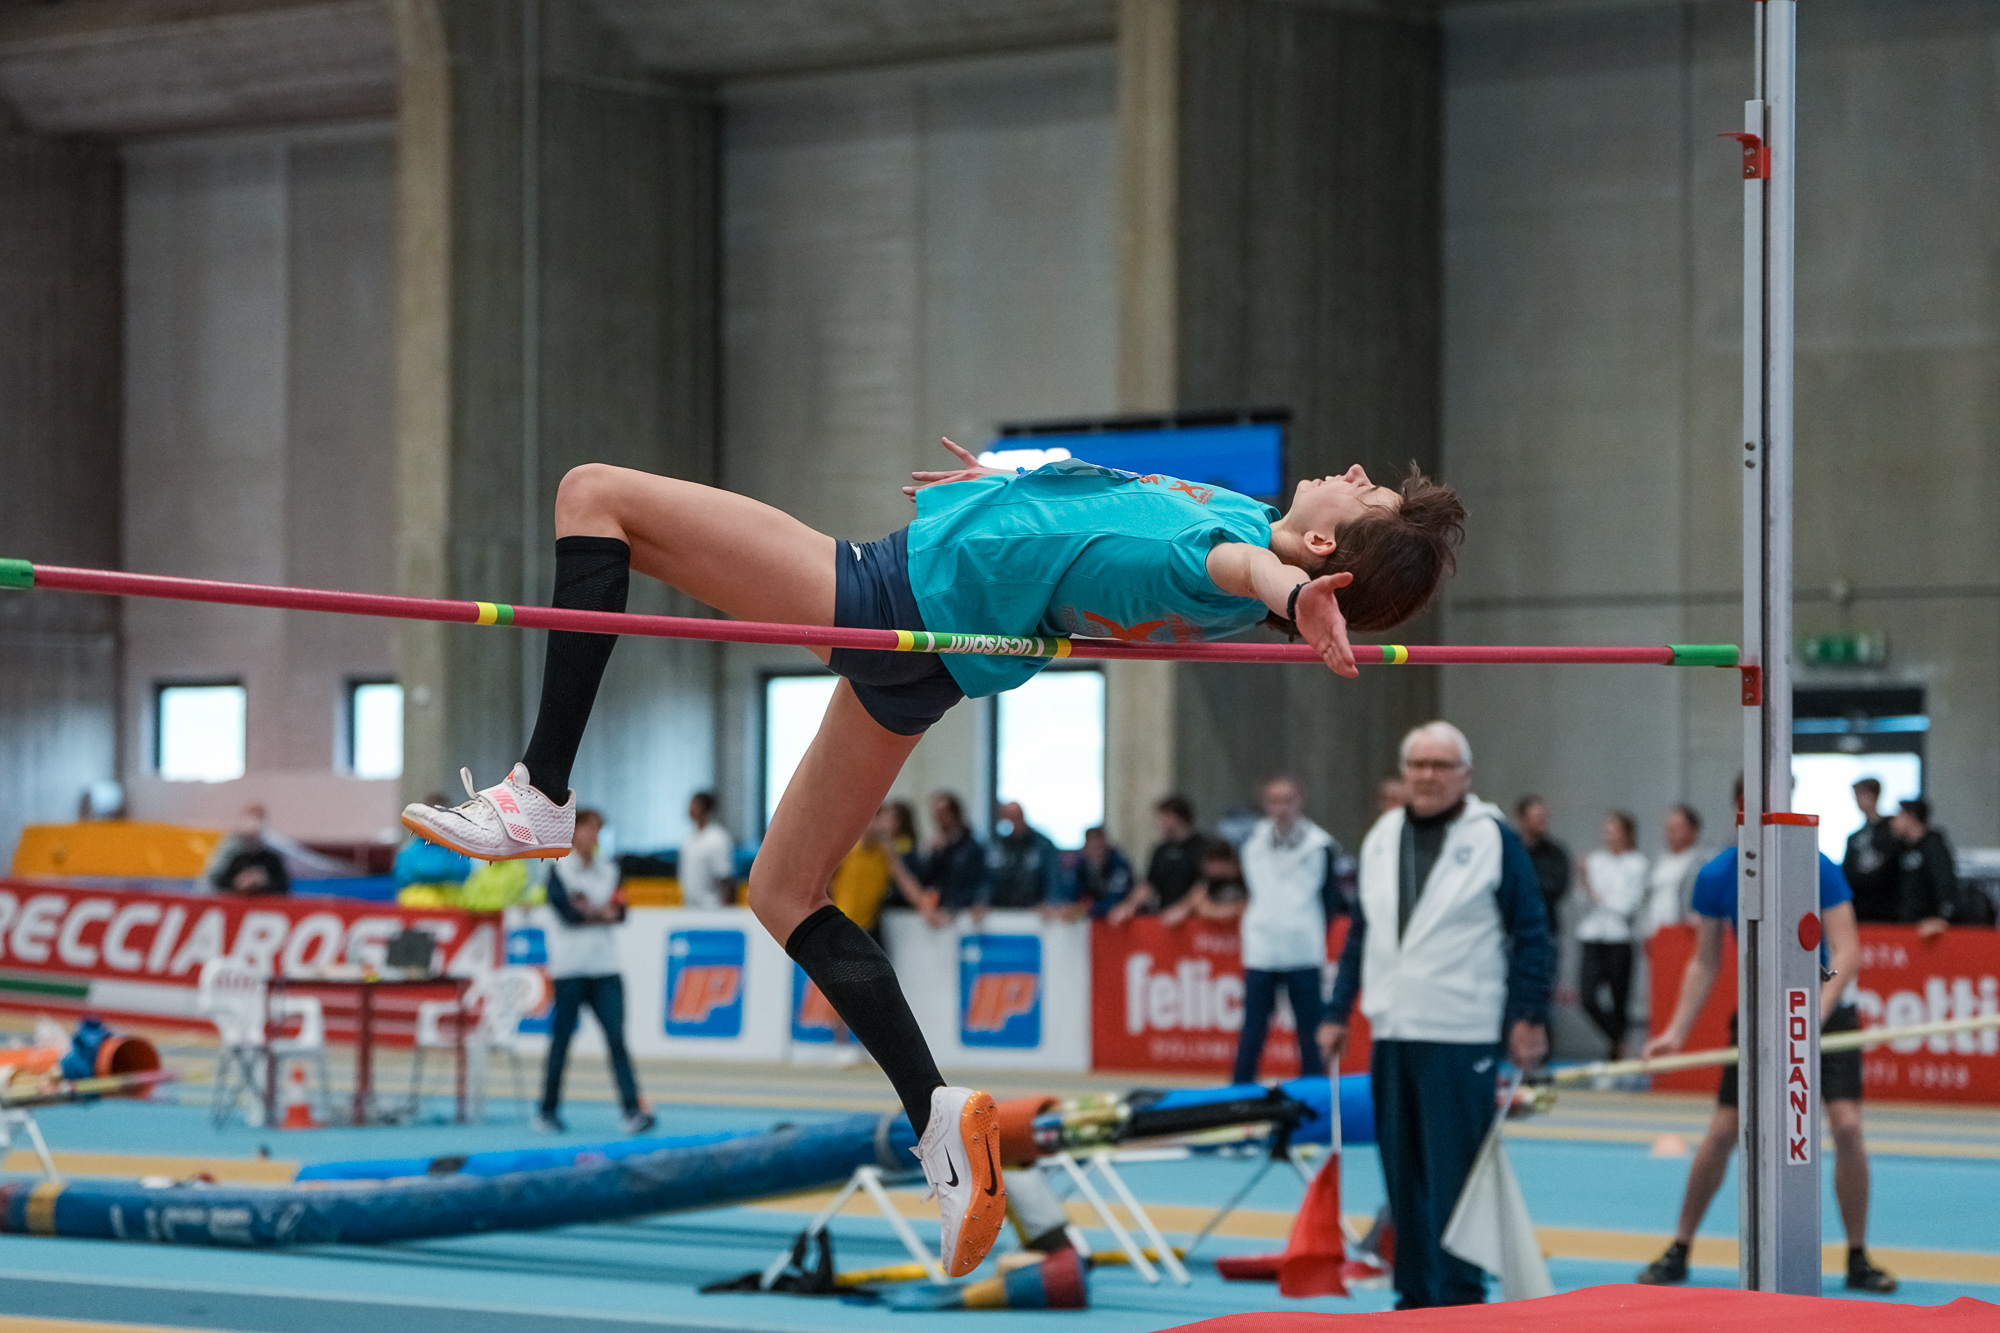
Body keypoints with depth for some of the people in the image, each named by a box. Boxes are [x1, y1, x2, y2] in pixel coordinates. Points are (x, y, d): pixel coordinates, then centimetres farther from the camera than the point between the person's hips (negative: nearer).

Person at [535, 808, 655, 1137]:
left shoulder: (609, 869, 13)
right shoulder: (559, 870, 0)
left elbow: (619, 912, 2)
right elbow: (567, 912, -13)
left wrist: (590, 910, -14)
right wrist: (602, 913, -4)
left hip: (605, 968, 3)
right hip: (569, 968, -3)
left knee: (616, 1036, -7)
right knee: (561, 1039, 1)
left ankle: (633, 1109, -14)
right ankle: (547, 1111, 12)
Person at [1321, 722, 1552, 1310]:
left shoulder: (1493, 839, -4)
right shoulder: (1381, 838, 13)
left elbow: (1530, 933, -4)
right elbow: (1361, 934, 19)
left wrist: (1529, 1016, -9)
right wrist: (1338, 1012, 16)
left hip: (1461, 1037, -6)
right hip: (1392, 1032, 6)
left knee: (1453, 1172, -7)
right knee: (1403, 1171, 9)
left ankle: (1459, 1297, -1)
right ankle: (1416, 1291, 17)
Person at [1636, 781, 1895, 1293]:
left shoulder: (1817, 869, -17)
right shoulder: (1716, 877, -9)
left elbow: (1847, 951, -21)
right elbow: (1705, 963, 0)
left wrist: (1816, 1010, -36)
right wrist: (1677, 1030, -8)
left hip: (1827, 1009, -2)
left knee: (1846, 1125, -15)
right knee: (1722, 1131, -4)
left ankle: (1858, 1259, 0)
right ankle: (1679, 1251, 12)